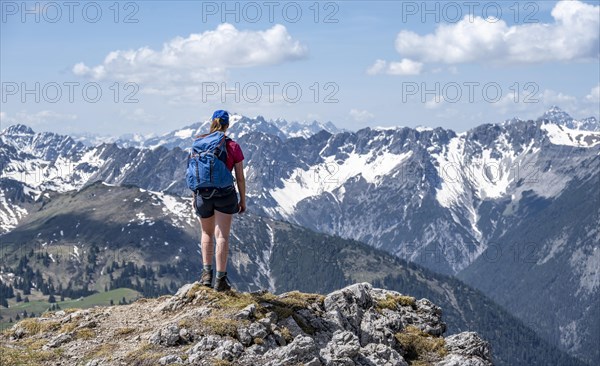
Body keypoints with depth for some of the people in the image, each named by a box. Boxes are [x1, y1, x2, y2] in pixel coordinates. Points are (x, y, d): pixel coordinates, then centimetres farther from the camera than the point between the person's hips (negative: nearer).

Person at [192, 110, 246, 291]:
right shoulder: (233, 147, -4)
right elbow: (240, 177, -2)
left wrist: (194, 196, 14)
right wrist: (243, 200, 8)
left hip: (203, 194, 2)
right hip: (225, 194, -2)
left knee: (207, 234, 19)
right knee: (222, 236, 0)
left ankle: (206, 273, 12)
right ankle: (220, 278, -2)